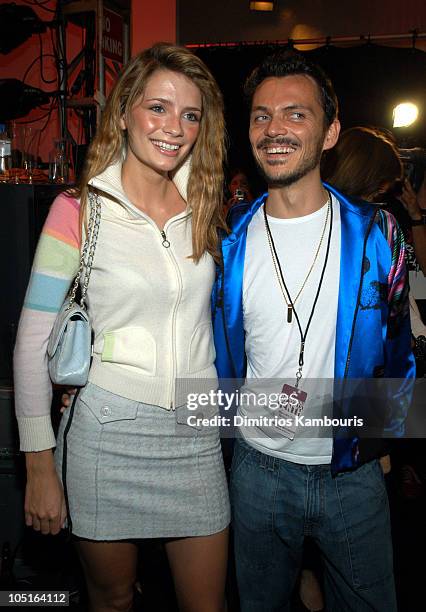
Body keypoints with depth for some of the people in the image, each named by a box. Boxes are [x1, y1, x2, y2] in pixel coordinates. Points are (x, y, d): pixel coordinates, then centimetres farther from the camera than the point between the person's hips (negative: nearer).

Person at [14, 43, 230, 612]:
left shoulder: (203, 208, 3)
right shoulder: (80, 209, -9)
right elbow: (34, 340, -8)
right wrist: (40, 465, -9)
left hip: (196, 434, 4)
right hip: (107, 432, -3)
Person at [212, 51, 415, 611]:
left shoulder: (375, 233, -8)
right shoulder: (229, 240, -6)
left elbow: (397, 348, 2)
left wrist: (384, 435, 4)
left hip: (355, 475, 0)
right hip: (258, 467, 1)